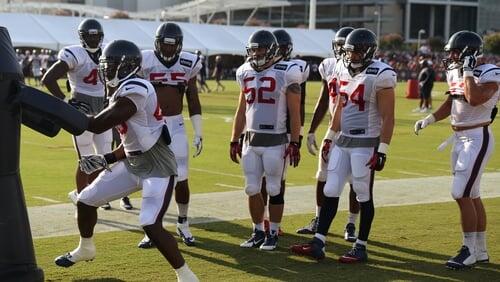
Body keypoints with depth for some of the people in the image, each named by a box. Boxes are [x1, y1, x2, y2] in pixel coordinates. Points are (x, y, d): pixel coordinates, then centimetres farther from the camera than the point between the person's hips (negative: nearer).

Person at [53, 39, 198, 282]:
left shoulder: (135, 91, -24)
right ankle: (85, 249, 42)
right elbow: (132, 142, 13)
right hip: (133, 163, 10)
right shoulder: (126, 91, 7)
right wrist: (106, 160, 4)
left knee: (151, 226, -22)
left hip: (157, 168, -10)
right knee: (86, 200, 16)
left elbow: (97, 125, -25)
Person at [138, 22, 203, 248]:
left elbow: (193, 101, 7)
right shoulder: (145, 62, -7)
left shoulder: (188, 64, 0)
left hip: (176, 125, 2)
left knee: (181, 178, 3)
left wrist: (198, 134, 6)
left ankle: (183, 224, 22)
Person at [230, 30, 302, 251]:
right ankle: (258, 231, 20)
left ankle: (273, 233, 15)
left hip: (275, 141, -5)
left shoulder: (286, 73, -8)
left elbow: (294, 113, -7)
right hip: (251, 140, 5)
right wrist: (234, 140, 14)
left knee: (273, 189, 2)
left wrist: (294, 144, -10)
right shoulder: (246, 73, 9)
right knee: (252, 189, 7)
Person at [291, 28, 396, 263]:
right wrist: (329, 137, 19)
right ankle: (318, 244, 10)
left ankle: (360, 247, 13)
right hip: (342, 141, 7)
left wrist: (382, 151, -18)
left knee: (364, 195, 3)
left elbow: (388, 118, -14)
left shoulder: (380, 76, -13)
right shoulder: (343, 71, 9)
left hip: (366, 144, -7)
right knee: (330, 191, 6)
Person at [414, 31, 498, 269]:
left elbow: (475, 99, -31)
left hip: (477, 138, -8)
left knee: (461, 194, -11)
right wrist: (428, 120, 12)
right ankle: (481, 251, 21)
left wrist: (468, 71, -22)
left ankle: (469, 250, -1)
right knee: (472, 195, 12)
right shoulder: (455, 72, 10)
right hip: (459, 138, 8)